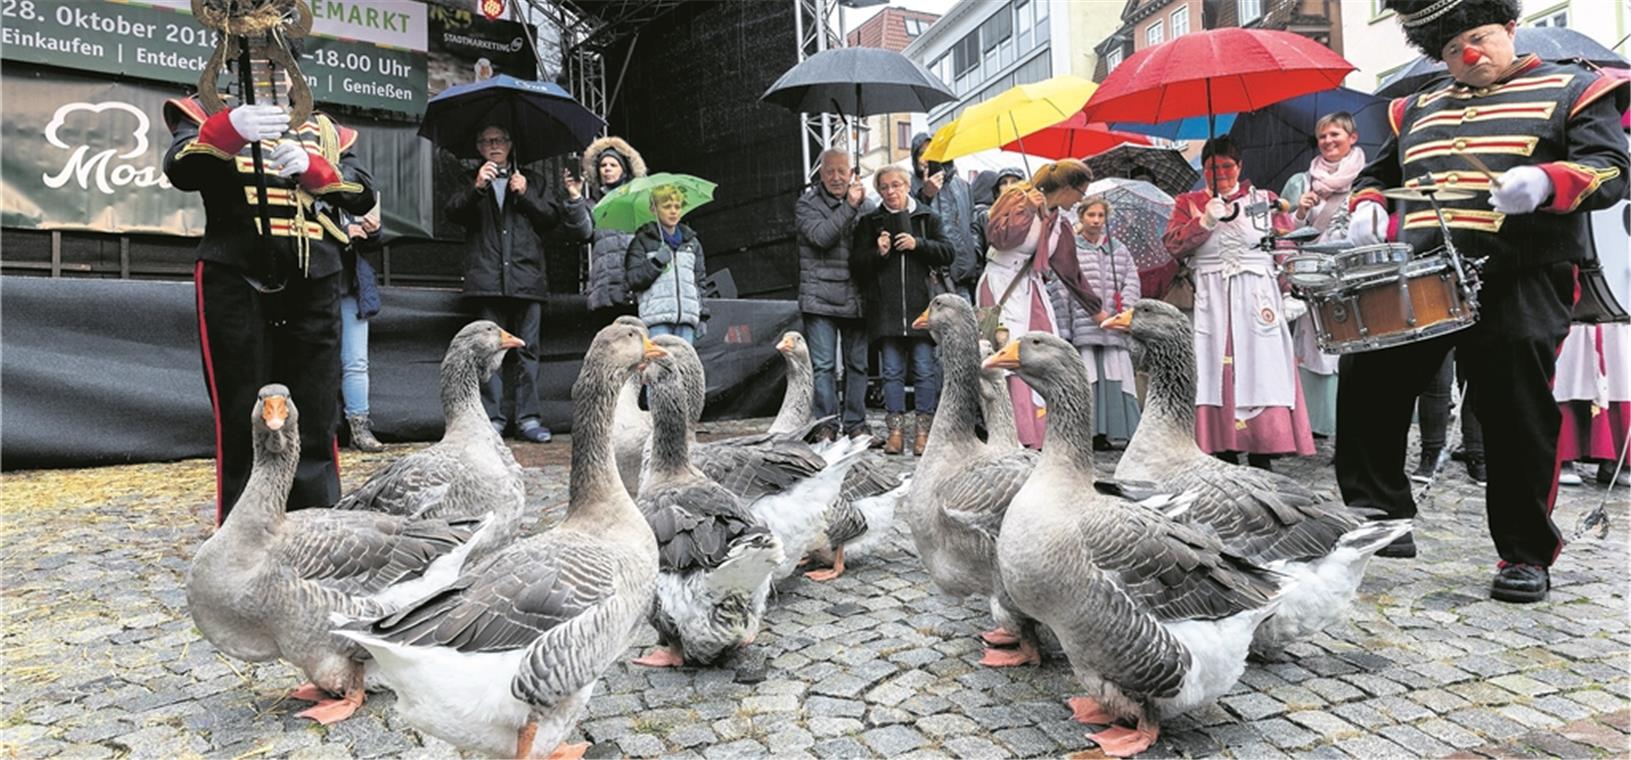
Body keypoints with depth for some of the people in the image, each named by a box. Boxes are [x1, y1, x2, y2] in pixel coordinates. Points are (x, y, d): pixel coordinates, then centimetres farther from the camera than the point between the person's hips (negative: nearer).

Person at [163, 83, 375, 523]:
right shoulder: (214, 115, 13)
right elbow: (180, 172, -8)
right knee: (244, 428, -1)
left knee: (315, 428, 3)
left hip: (313, 289, 2)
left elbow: (363, 195, 6)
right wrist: (230, 130, -26)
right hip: (237, 286, -2)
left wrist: (312, 168, -12)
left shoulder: (324, 129, 20)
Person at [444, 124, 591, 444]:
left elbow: (552, 219, 10)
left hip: (526, 277, 0)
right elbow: (453, 212, -1)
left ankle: (528, 417, 3)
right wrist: (477, 187, -17)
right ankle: (492, 418, 2)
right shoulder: (473, 183, 18)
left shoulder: (531, 180, 20)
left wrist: (526, 195, -4)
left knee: (526, 350, -1)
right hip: (487, 280, 0)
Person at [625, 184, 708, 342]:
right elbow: (633, 279, 0)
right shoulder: (643, 240, 7)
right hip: (657, 317, -4)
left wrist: (703, 316, 13)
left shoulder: (692, 242, 19)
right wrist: (656, 263, -12)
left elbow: (699, 281, 19)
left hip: (687, 318, 4)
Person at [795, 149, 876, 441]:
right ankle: (826, 425, 5)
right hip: (820, 297, -3)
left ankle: (855, 423, 18)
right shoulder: (807, 204, 3)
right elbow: (821, 236, -15)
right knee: (823, 365, -3)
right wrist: (849, 206, -17)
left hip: (856, 299, 3)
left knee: (858, 363, 8)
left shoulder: (867, 205, 12)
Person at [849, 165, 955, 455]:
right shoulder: (869, 222, 11)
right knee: (892, 371, 3)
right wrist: (878, 253, -9)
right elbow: (856, 265, 8)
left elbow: (948, 254, 5)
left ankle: (923, 430, 7)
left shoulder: (927, 217, 11)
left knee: (925, 369, -1)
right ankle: (896, 429, 10)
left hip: (921, 306, 0)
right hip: (885, 308, 1)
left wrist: (918, 244, -8)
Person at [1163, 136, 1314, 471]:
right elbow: (1173, 245, 1)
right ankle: (1224, 453, -1)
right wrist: (1205, 220, -12)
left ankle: (1262, 457, -1)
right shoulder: (1188, 203, 15)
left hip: (1257, 301, 0)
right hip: (1210, 303, 0)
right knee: (1215, 376, -5)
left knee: (1260, 373, -6)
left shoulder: (1265, 200, 15)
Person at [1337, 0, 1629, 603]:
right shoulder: (1419, 108, 22)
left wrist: (1545, 181, -23)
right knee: (1366, 378, -8)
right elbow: (1379, 172, 29)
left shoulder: (1571, 90, 9)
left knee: (1517, 418, -4)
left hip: (1522, 282, -4)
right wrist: (1367, 207, 5)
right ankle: (1377, 512, 6)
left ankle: (1527, 556, 10)